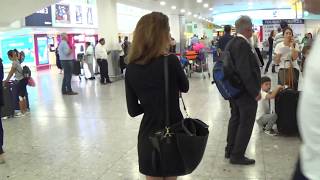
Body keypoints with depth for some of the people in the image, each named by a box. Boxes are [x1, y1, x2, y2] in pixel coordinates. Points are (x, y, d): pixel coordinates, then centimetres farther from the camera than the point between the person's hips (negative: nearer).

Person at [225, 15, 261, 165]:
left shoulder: (231, 43, 6)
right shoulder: (243, 45, -24)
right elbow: (245, 72, -29)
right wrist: (255, 92, -20)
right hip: (246, 92, -9)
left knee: (235, 119, 20)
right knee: (246, 123, 4)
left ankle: (230, 150, 33)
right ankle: (237, 155, 16)